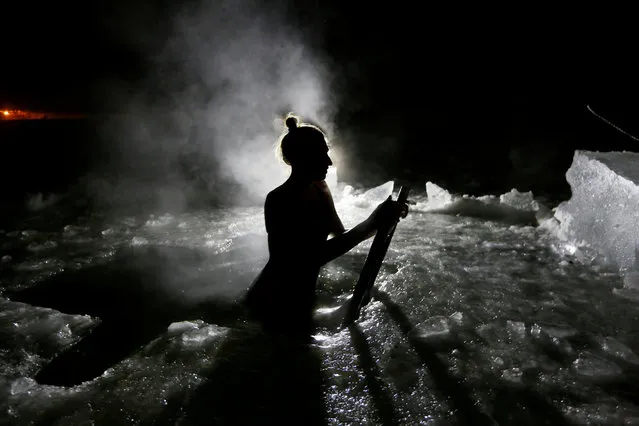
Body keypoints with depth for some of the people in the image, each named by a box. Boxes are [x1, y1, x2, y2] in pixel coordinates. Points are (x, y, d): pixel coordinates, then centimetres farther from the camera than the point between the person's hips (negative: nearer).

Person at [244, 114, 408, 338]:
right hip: (276, 303, -7)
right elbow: (314, 256, -34)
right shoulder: (278, 200, -26)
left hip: (300, 298, 8)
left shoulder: (319, 188, 0)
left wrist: (380, 220, -6)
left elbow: (340, 235, 9)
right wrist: (372, 223, -34)